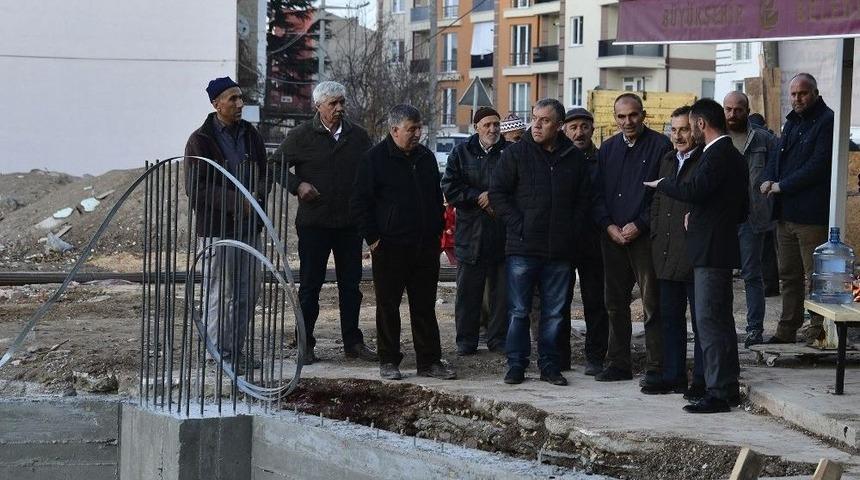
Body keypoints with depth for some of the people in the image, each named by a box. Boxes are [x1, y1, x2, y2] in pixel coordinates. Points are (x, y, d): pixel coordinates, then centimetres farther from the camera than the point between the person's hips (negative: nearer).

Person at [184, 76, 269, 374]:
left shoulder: (250, 135, 10)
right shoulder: (201, 140, -8)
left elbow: (264, 174, 15)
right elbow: (195, 189, -13)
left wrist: (256, 196, -8)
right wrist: (236, 202, -19)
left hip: (249, 226, 6)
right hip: (216, 229, -6)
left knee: (249, 292, 11)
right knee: (219, 294, -3)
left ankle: (236, 348, 23)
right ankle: (220, 355, 5)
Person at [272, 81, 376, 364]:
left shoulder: (358, 136, 8)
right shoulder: (302, 136, -2)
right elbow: (277, 166, 2)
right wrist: (297, 186, -13)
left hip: (350, 223, 3)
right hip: (314, 222, -3)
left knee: (351, 285, 9)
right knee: (310, 285, 2)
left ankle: (353, 342, 17)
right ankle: (305, 344, 9)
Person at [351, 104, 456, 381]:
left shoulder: (426, 158, 12)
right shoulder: (376, 158, -5)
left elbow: (437, 199, 22)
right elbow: (360, 202, -5)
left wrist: (437, 232, 14)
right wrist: (372, 238, -10)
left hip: (425, 247, 5)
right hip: (390, 247, -5)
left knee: (425, 307, 7)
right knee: (388, 307, 3)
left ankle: (429, 361, 12)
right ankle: (388, 362, 11)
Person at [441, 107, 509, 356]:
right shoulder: (462, 153, 6)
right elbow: (449, 188, 0)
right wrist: (478, 197, -11)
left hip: (503, 235, 0)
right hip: (470, 233, 0)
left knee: (502, 290, 5)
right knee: (468, 291, 3)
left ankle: (499, 339, 15)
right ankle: (466, 340, 12)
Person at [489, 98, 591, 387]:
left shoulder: (574, 158, 8)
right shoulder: (516, 153, 0)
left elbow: (583, 199, 15)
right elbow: (497, 193, -1)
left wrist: (572, 233, 3)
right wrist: (518, 225, -8)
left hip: (559, 251, 2)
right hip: (522, 248, -2)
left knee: (554, 313, 7)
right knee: (518, 311, 0)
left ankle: (549, 364, 15)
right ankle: (516, 365, 8)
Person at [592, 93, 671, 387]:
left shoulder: (660, 146, -2)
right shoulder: (608, 149, 14)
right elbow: (598, 193, 13)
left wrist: (639, 225, -12)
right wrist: (609, 225, -2)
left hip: (646, 235, -5)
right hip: (613, 237, 5)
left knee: (652, 304, -6)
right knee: (615, 304, 10)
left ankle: (656, 368, -4)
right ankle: (618, 363, 18)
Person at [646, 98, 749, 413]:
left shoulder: (717, 155, -15)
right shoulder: (734, 156, 17)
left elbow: (693, 190, -28)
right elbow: (742, 210, 22)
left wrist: (662, 183, -10)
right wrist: (699, 215, 17)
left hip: (711, 251, -11)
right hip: (721, 248, 11)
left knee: (709, 321, -10)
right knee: (721, 321, 15)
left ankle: (718, 393, -10)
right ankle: (728, 387, 20)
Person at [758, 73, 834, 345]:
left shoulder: (826, 121, -9)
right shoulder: (792, 121, 18)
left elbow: (818, 165, -17)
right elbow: (778, 157, 19)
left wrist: (782, 186, -14)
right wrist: (767, 179, -2)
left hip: (811, 214, -9)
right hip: (786, 212, 9)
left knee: (815, 276, -5)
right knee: (789, 275, 14)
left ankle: (818, 331, 0)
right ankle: (787, 330, 21)